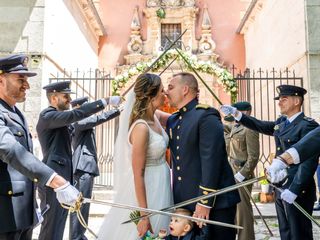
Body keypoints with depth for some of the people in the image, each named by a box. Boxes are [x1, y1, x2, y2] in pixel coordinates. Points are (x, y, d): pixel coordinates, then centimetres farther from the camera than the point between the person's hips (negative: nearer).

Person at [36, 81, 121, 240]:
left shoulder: (58, 118, 18)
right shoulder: (47, 116, -13)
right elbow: (76, 114, -27)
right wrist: (105, 101, -26)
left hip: (63, 179, 10)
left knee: (58, 226, 14)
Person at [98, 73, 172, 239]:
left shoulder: (156, 117, -1)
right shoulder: (141, 127, -25)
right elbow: (138, 174, -23)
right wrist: (143, 215, -20)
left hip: (160, 186, 9)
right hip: (146, 190, -9)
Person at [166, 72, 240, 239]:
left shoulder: (206, 117, -13)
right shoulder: (172, 120, 12)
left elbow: (211, 161, -19)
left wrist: (205, 202, -20)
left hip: (214, 202, -7)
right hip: (185, 202, 7)